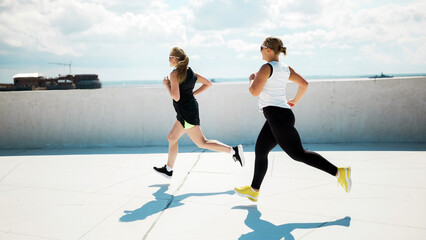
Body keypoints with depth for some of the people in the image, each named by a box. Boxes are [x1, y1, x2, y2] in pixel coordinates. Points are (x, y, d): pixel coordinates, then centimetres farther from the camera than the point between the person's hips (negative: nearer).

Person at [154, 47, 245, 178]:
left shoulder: (174, 74, -14)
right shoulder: (190, 72, 10)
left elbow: (176, 97, -21)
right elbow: (208, 83, 15)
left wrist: (167, 84, -6)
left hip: (186, 113, -10)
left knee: (202, 143, -7)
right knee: (172, 138, 17)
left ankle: (233, 150, -10)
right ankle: (168, 169, 26)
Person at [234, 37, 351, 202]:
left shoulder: (267, 67, -10)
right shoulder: (286, 69, 14)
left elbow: (254, 91, -16)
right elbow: (304, 84, 15)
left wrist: (252, 79, 4)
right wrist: (295, 101, 27)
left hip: (278, 116, -10)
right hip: (278, 116, 10)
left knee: (298, 153, -8)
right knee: (260, 150, 15)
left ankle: (339, 172, -7)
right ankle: (253, 191, 23)